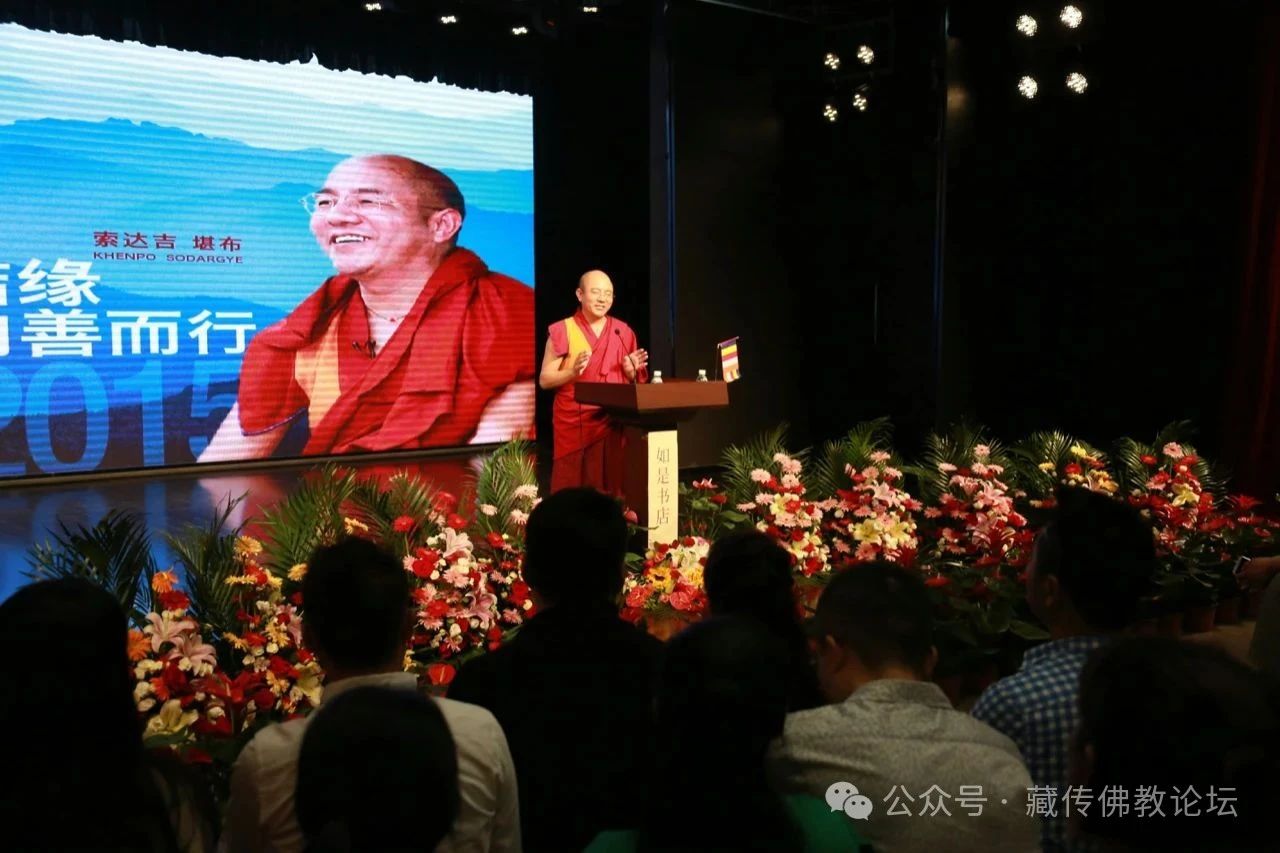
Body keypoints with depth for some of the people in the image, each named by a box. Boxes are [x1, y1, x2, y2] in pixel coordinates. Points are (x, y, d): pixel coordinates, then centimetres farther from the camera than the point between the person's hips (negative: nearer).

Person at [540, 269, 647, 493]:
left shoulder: (623, 332, 10)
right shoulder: (563, 331, -2)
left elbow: (632, 381, 18)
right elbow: (544, 380, -3)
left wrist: (631, 370, -4)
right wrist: (573, 372, -19)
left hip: (615, 423, 4)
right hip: (575, 424, -3)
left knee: (613, 488, 3)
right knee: (573, 490, -4)